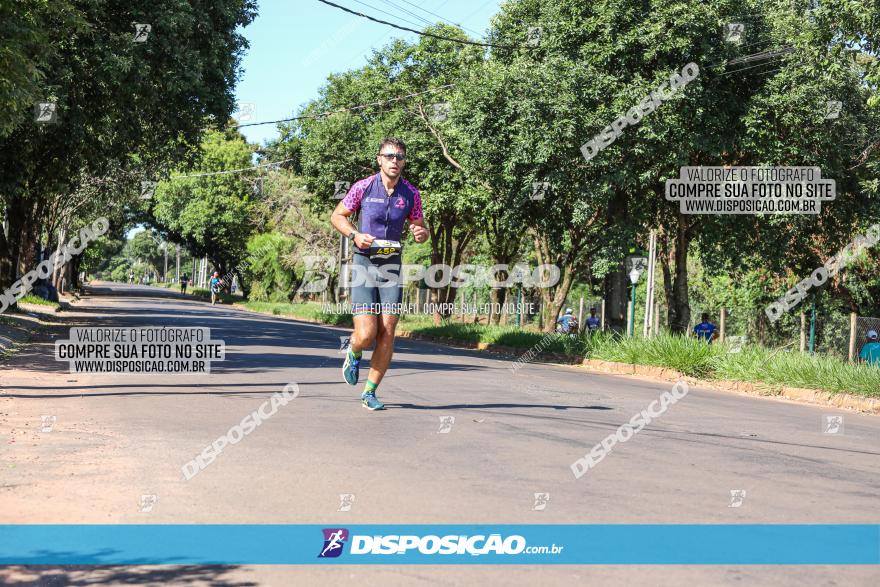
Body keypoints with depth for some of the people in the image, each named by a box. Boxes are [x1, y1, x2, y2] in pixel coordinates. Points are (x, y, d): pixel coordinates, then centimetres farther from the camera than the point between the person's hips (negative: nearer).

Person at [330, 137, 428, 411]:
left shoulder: (411, 193, 1)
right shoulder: (363, 187, -6)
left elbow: (420, 227, 13)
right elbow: (337, 216, 6)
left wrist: (421, 234, -11)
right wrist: (355, 235, -12)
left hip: (391, 265, 3)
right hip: (363, 262, -3)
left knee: (387, 334, -3)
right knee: (366, 334, -12)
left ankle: (370, 393, 12)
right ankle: (353, 354, 25)